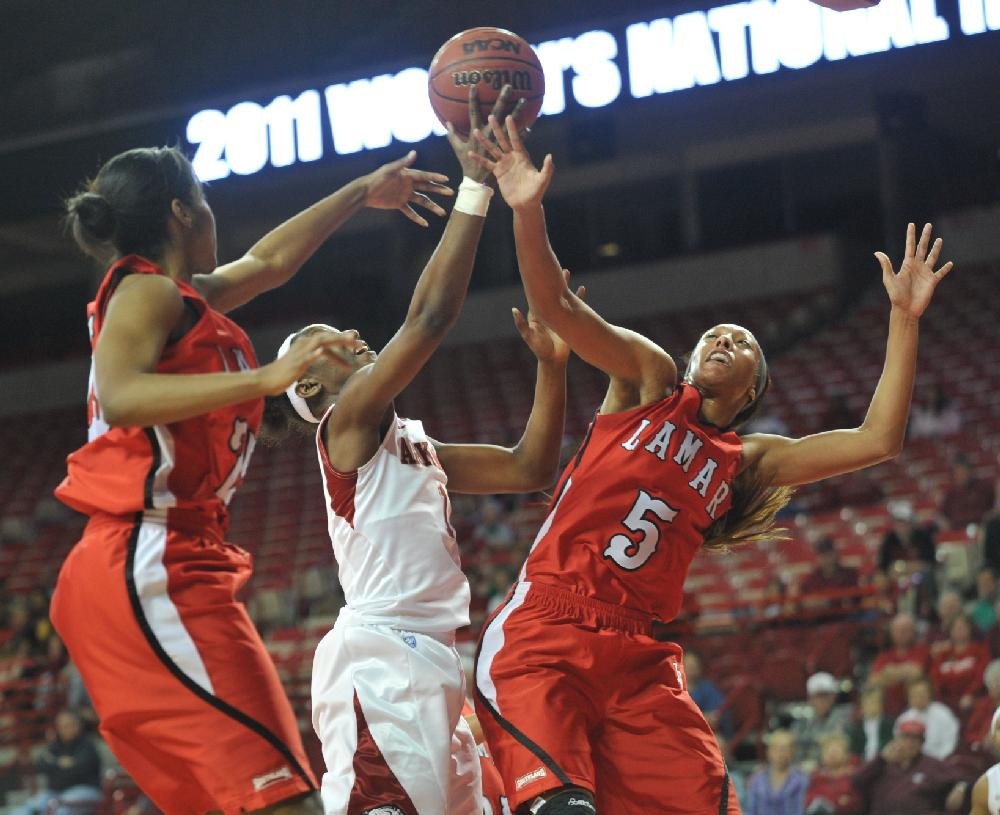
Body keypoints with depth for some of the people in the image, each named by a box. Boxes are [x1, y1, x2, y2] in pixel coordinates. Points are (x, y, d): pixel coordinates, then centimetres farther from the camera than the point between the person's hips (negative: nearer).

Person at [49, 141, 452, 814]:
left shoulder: (177, 297, 24)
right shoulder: (147, 291, -4)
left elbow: (267, 262, 42)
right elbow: (119, 398, -24)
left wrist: (360, 195, 52)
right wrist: (263, 379, -32)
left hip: (157, 571, 11)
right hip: (151, 569, -11)